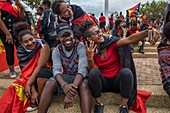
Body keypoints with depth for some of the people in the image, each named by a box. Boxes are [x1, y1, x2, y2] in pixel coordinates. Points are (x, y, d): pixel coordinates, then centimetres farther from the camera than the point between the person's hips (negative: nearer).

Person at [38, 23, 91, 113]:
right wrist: (64, 85, -40)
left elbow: (82, 69, -26)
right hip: (64, 77, 3)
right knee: (49, 84, -26)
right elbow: (56, 70, -17)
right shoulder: (57, 51, -4)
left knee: (84, 85, -37)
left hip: (79, 77, -2)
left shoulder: (80, 47, -14)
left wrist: (73, 87, -43)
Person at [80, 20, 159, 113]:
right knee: (94, 72, -30)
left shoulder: (111, 42, -8)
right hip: (103, 83, 0)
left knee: (126, 71, -31)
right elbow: (90, 70, -14)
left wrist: (148, 32, -42)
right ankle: (99, 104, -11)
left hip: (118, 81, 0)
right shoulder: (89, 51, -4)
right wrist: (89, 57, -33)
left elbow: (129, 39, -25)